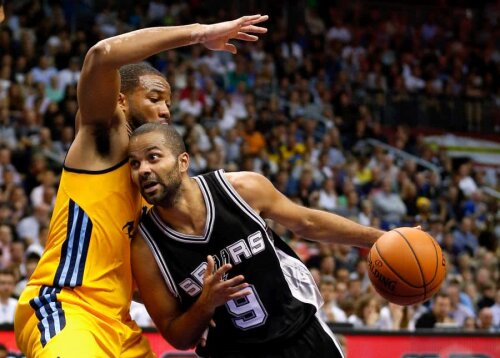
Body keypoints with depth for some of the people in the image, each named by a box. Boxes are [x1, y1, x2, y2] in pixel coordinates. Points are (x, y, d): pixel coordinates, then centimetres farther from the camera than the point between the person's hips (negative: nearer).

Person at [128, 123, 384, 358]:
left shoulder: (243, 188, -15)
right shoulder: (145, 248, -15)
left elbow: (307, 223, 3)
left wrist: (377, 238, 4)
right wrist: (206, 304, -27)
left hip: (304, 334, 2)